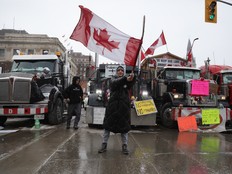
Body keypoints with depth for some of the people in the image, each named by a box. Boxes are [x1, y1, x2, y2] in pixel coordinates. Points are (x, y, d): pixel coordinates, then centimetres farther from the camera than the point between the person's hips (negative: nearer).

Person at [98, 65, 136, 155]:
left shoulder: (126, 81, 10)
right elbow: (116, 83, -17)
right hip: (113, 105, 0)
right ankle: (104, 145, 13)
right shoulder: (113, 80, 8)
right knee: (108, 124, 2)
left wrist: (132, 78, -38)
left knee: (124, 126, 3)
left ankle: (124, 146, 13)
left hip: (124, 105, 1)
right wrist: (126, 79, -36)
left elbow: (131, 84, -15)